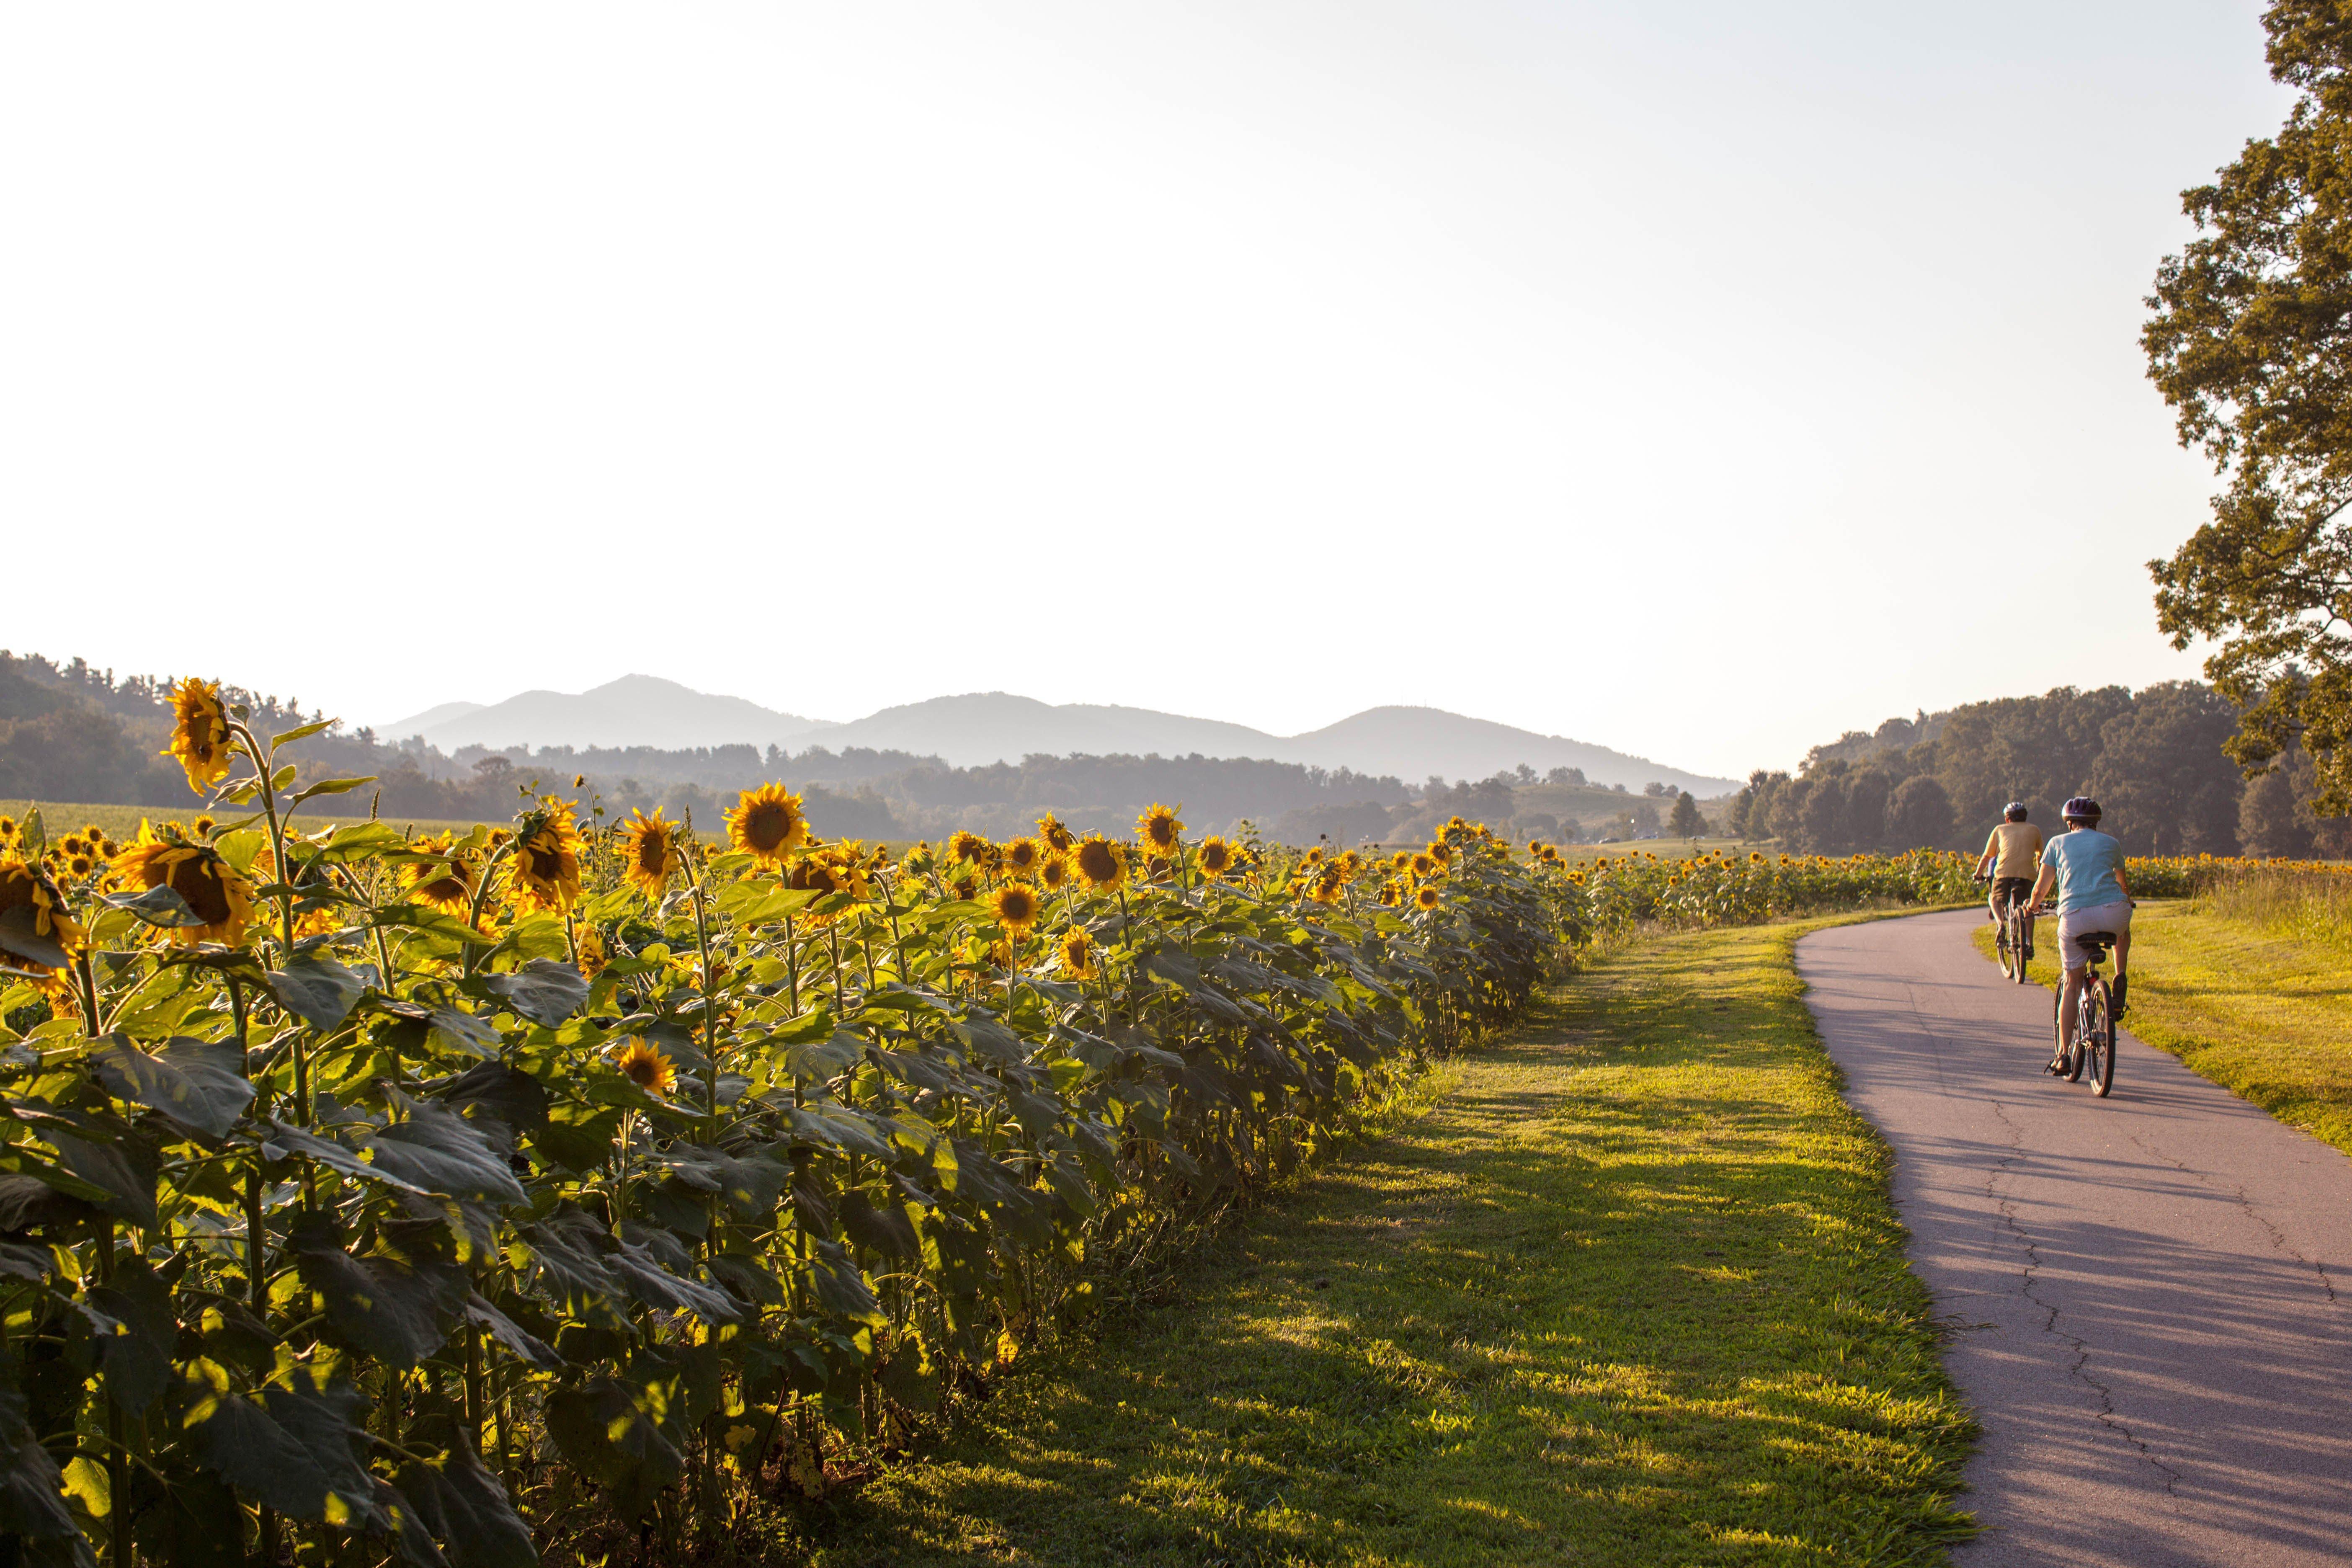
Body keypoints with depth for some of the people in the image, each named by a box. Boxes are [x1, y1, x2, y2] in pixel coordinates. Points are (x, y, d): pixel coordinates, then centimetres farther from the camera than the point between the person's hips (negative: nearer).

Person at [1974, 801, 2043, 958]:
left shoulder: (2000, 829, 23)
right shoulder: (2034, 830, 25)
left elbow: (1986, 856, 24)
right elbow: (2040, 856, 35)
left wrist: (1978, 874, 37)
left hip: (2004, 871, -1)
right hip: (2027, 873, 1)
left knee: (1996, 900, 21)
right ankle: (2029, 943, 2)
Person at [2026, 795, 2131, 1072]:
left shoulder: (2058, 843, 17)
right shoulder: (2111, 844, 22)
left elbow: (2042, 887, 17)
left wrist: (2034, 906, 38)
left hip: (2074, 917, -1)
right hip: (2112, 911, 1)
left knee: (2072, 984, 12)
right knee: (2123, 931, 39)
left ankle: (2064, 1054, 8)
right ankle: (2120, 982, 18)